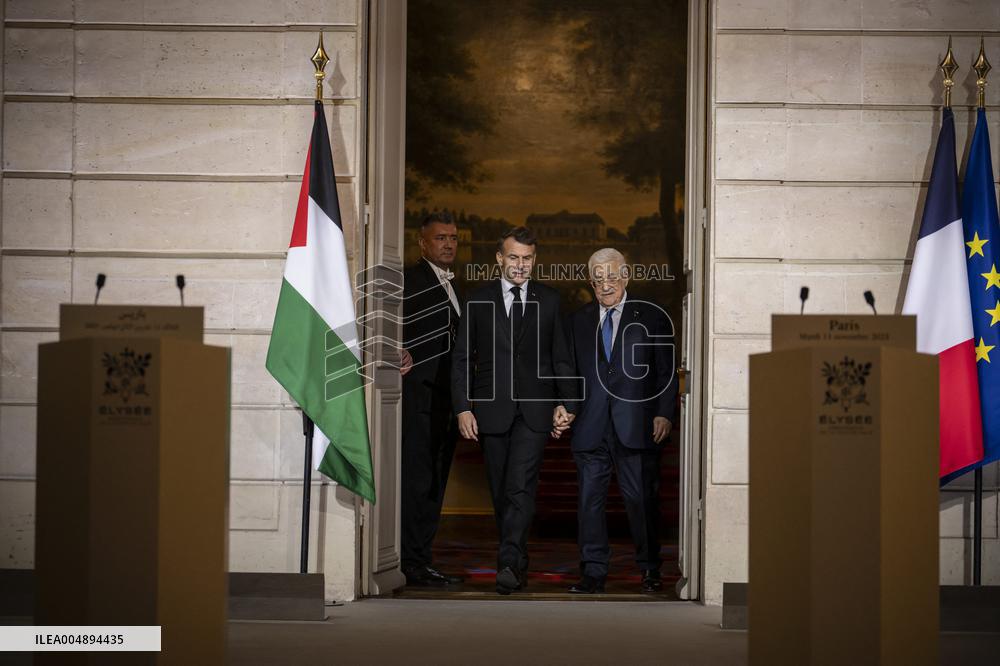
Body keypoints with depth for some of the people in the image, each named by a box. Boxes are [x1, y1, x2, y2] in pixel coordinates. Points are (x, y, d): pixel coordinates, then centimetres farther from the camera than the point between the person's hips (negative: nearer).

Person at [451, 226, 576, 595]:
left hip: (533, 410, -2)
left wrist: (563, 402, 3)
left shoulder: (549, 299, 7)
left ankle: (508, 564, -22)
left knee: (520, 488, -16)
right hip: (491, 408, 2)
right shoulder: (478, 300, 6)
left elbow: (560, 356, 11)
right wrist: (463, 408, -2)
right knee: (501, 492, 7)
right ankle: (519, 562, 19)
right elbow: (462, 357, 5)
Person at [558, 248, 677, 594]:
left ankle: (650, 569, 13)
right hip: (591, 428, 3)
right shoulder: (579, 320, 13)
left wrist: (664, 414, -7)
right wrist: (565, 411, 3)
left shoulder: (651, 317, 4)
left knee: (641, 498, 0)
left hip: (636, 426, -3)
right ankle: (593, 572, 9)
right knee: (590, 498, 3)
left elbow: (666, 371, 2)